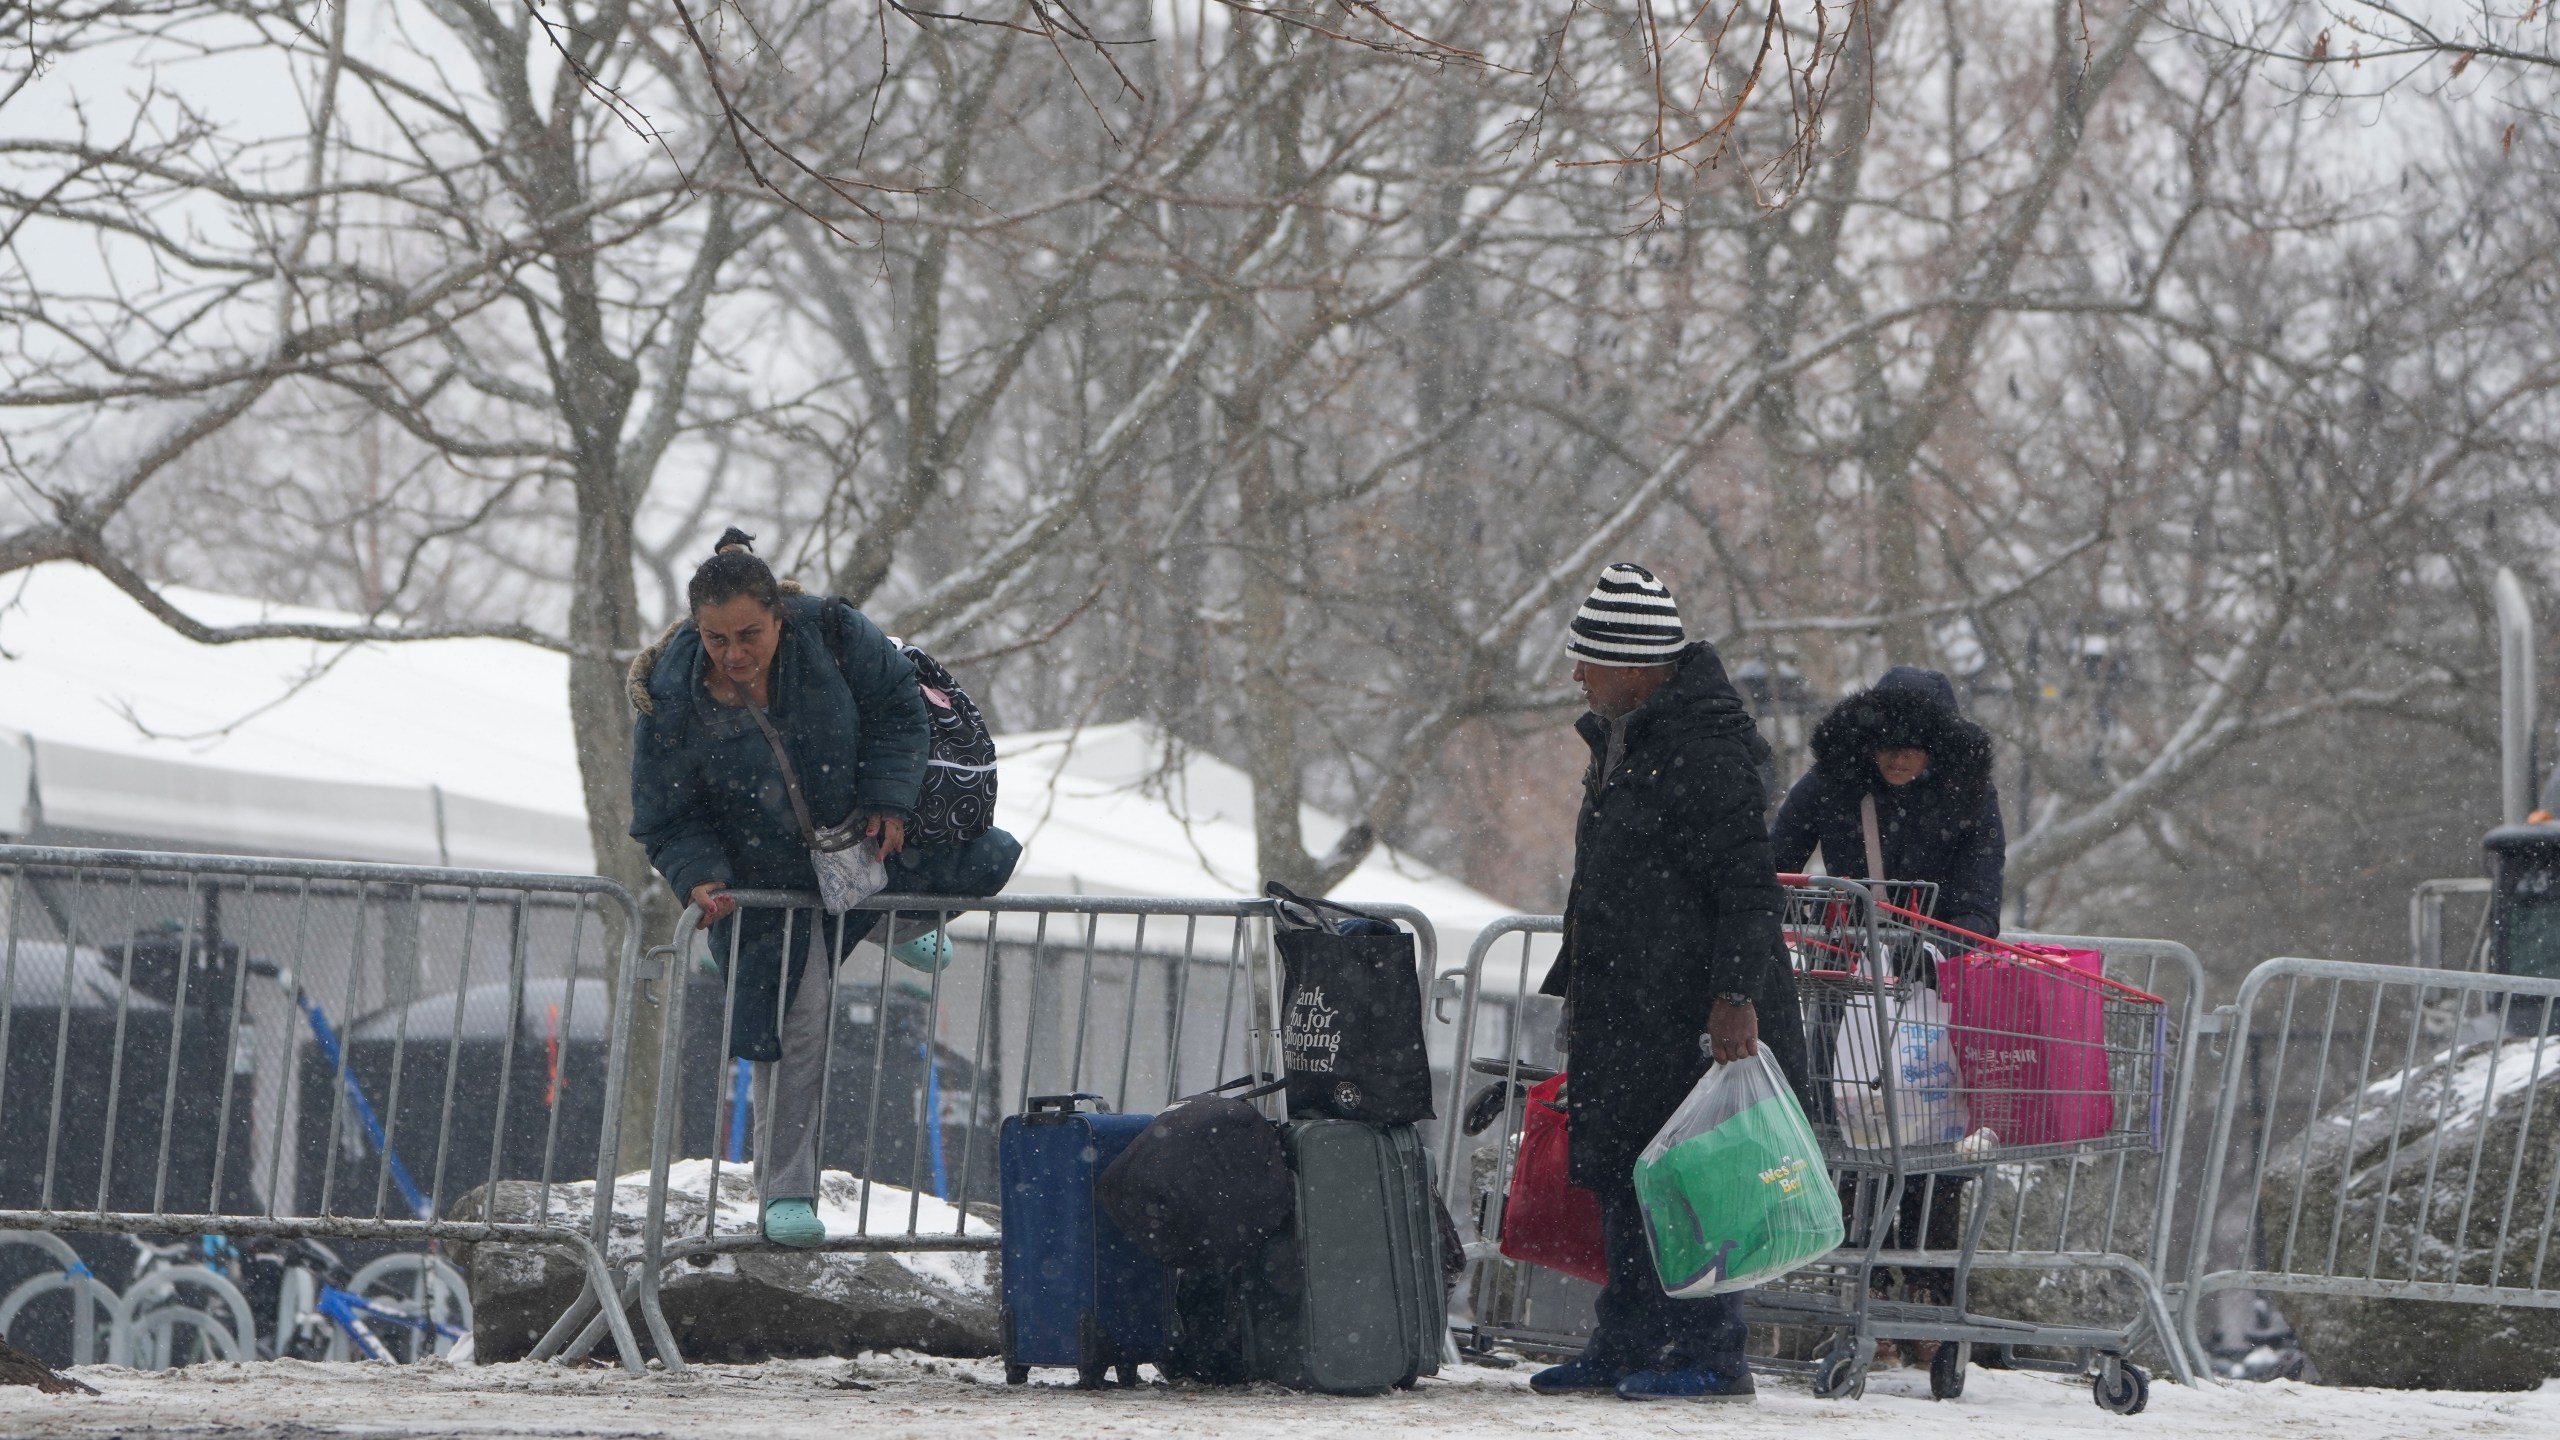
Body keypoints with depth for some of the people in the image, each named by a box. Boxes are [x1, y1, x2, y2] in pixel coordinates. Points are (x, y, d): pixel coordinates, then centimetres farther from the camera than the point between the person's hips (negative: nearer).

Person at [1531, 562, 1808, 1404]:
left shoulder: (1707, 750, -15)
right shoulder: (1620, 741, 17)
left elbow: (1747, 882, -19)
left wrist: (1735, 994, -24)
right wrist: (1577, 981, 30)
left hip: (1694, 1015, -10)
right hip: (1622, 1005, 10)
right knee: (1619, 1174, 11)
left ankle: (1710, 1354, -5)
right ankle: (1627, 1347, 18)